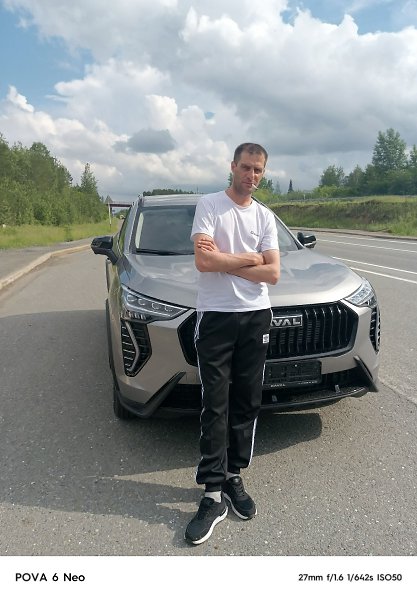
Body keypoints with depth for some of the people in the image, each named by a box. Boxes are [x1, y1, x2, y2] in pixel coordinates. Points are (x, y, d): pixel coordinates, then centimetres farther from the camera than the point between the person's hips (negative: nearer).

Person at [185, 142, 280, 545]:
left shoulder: (265, 217, 12)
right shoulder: (209, 205, 0)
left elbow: (272, 273, 0)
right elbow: (203, 261, -15)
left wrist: (223, 261, -8)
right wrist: (249, 259, -6)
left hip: (256, 316, 4)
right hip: (216, 316, -4)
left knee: (246, 404, 9)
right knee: (216, 406, -1)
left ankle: (233, 477, 25)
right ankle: (213, 495, 8)